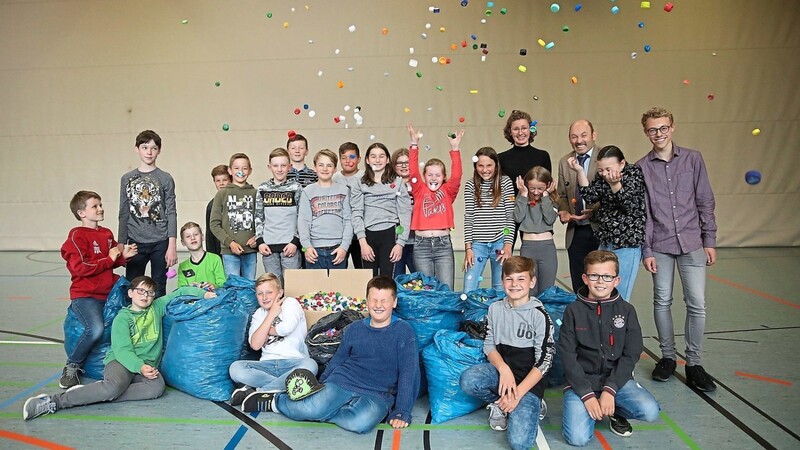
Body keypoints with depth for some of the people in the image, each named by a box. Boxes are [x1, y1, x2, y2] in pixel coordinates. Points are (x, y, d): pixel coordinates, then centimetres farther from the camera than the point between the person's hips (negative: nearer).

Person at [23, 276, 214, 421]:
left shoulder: (157, 308, 11)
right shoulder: (122, 318, 0)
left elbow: (179, 292, 13)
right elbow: (122, 350, -11)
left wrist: (203, 293, -5)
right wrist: (140, 367, -27)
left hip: (148, 365, 3)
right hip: (121, 361, -3)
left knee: (157, 387, -33)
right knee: (114, 386, -39)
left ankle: (94, 394, -26)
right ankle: (56, 401, -24)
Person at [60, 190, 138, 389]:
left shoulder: (107, 234, 12)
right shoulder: (77, 235, -9)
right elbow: (80, 268, -19)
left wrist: (123, 256, 3)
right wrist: (109, 258, -14)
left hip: (109, 292, 7)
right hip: (85, 295, -7)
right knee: (96, 329, -29)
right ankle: (72, 367, -3)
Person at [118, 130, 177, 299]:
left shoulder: (165, 179, 0)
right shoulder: (127, 179, 7)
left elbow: (171, 213, -3)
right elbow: (123, 214, 9)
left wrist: (172, 246, -9)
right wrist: (121, 245, 5)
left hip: (160, 242, -2)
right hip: (135, 243, 2)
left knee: (158, 291, 6)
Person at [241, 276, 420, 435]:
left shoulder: (403, 331, -2)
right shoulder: (354, 329, 9)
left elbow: (408, 372, -6)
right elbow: (336, 361, 18)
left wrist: (402, 411, -13)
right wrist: (320, 391, 17)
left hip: (377, 395, -2)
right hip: (341, 382, 2)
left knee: (362, 422, -36)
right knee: (314, 408, -27)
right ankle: (275, 400, 1)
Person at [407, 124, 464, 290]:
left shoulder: (448, 191, 7)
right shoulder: (419, 191, 6)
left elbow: (456, 175, -8)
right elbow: (413, 172, -5)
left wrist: (454, 148, -13)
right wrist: (414, 144, -12)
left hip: (443, 244, 0)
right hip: (421, 245, 0)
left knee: (446, 289, 0)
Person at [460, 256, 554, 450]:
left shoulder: (539, 315, -11)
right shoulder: (495, 309, 2)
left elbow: (544, 361, -11)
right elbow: (489, 345, 4)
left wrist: (518, 393, -18)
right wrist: (504, 369, -18)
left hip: (529, 380, -3)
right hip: (501, 370, 4)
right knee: (468, 380, -30)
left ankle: (532, 405, 11)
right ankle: (499, 404, 2)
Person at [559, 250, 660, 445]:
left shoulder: (626, 310, 0)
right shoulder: (574, 310, -4)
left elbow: (631, 355, -3)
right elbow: (568, 356, -6)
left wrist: (609, 389, -15)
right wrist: (586, 395, -15)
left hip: (616, 379, 2)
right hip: (581, 380, -2)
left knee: (650, 411, -25)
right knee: (578, 437, -20)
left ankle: (615, 411, 7)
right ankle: (586, 407, 12)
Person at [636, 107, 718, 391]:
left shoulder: (692, 159, 4)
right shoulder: (641, 168, 2)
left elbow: (705, 201, 6)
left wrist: (710, 241, 2)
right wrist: (646, 250, -1)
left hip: (692, 243, 0)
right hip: (660, 246, 0)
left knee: (697, 304, -1)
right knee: (662, 302, 8)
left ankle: (694, 363, 13)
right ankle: (667, 357, 23)